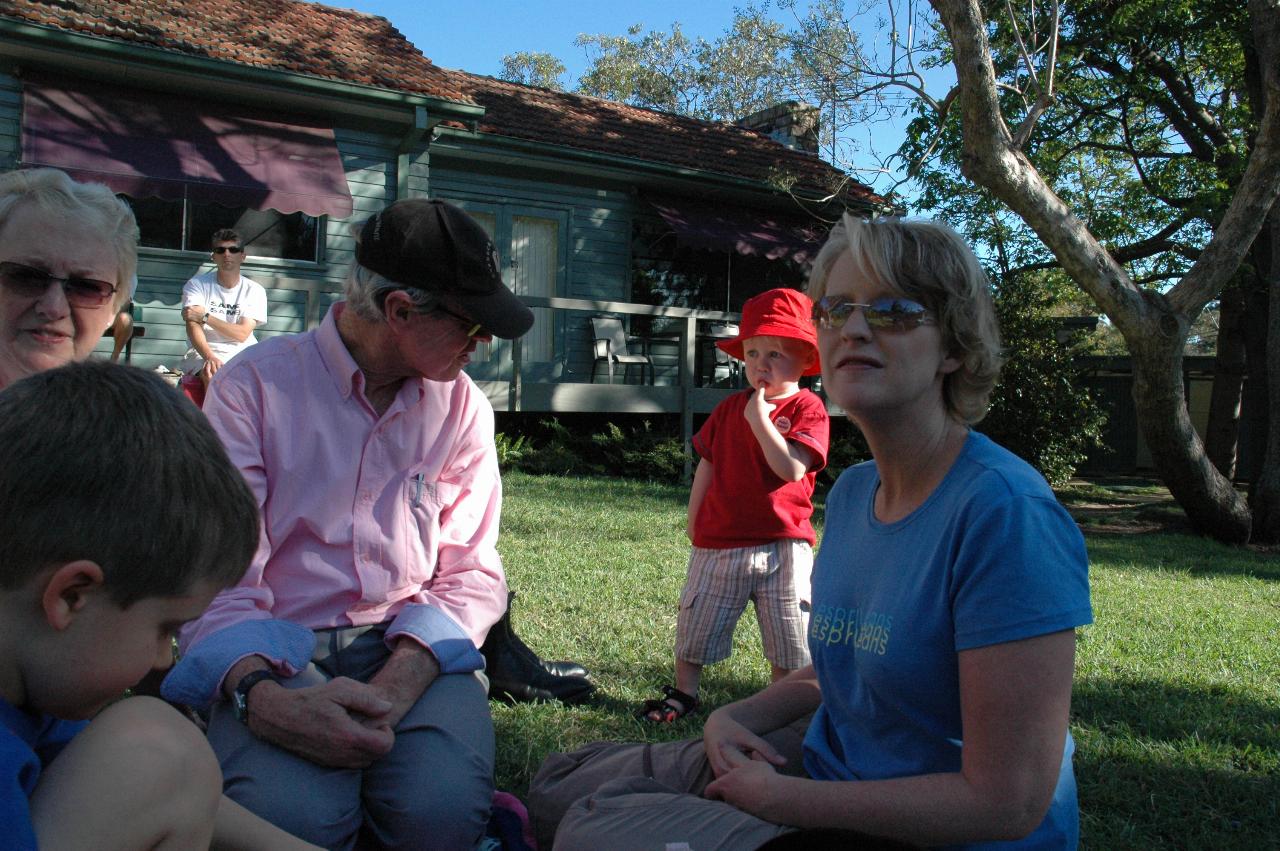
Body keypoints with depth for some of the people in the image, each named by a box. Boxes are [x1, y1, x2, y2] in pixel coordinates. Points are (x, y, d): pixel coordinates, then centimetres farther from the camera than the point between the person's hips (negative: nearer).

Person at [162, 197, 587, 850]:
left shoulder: (462, 405, 7)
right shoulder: (254, 385, -3)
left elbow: (471, 575, 2)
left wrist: (397, 682, -19)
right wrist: (260, 694, -32)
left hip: (413, 647, 3)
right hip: (277, 652, -2)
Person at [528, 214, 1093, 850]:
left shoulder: (1005, 511, -24)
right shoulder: (851, 491, 2)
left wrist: (782, 798, -17)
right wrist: (733, 719, -3)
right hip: (829, 765, 7)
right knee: (562, 787, 5)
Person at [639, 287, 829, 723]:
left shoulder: (808, 409, -7)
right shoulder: (729, 408, 7)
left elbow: (791, 467, -22)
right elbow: (707, 467, 12)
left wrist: (759, 418, -21)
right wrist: (694, 524, 11)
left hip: (781, 544, -3)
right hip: (719, 543, 4)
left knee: (789, 638, 8)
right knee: (695, 623, 13)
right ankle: (683, 693, 31)